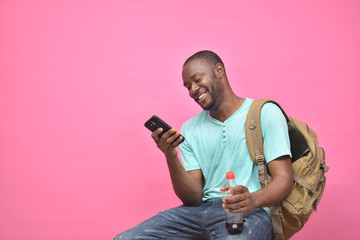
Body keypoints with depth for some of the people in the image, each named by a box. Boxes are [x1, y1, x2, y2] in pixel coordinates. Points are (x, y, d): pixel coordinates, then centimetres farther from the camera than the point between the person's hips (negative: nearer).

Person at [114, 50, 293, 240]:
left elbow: (284, 180, -6)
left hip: (248, 213, -4)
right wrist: (170, 156, -10)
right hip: (202, 208, 5)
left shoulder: (265, 113, 3)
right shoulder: (190, 128, 16)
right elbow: (193, 198, 7)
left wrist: (254, 199, -28)